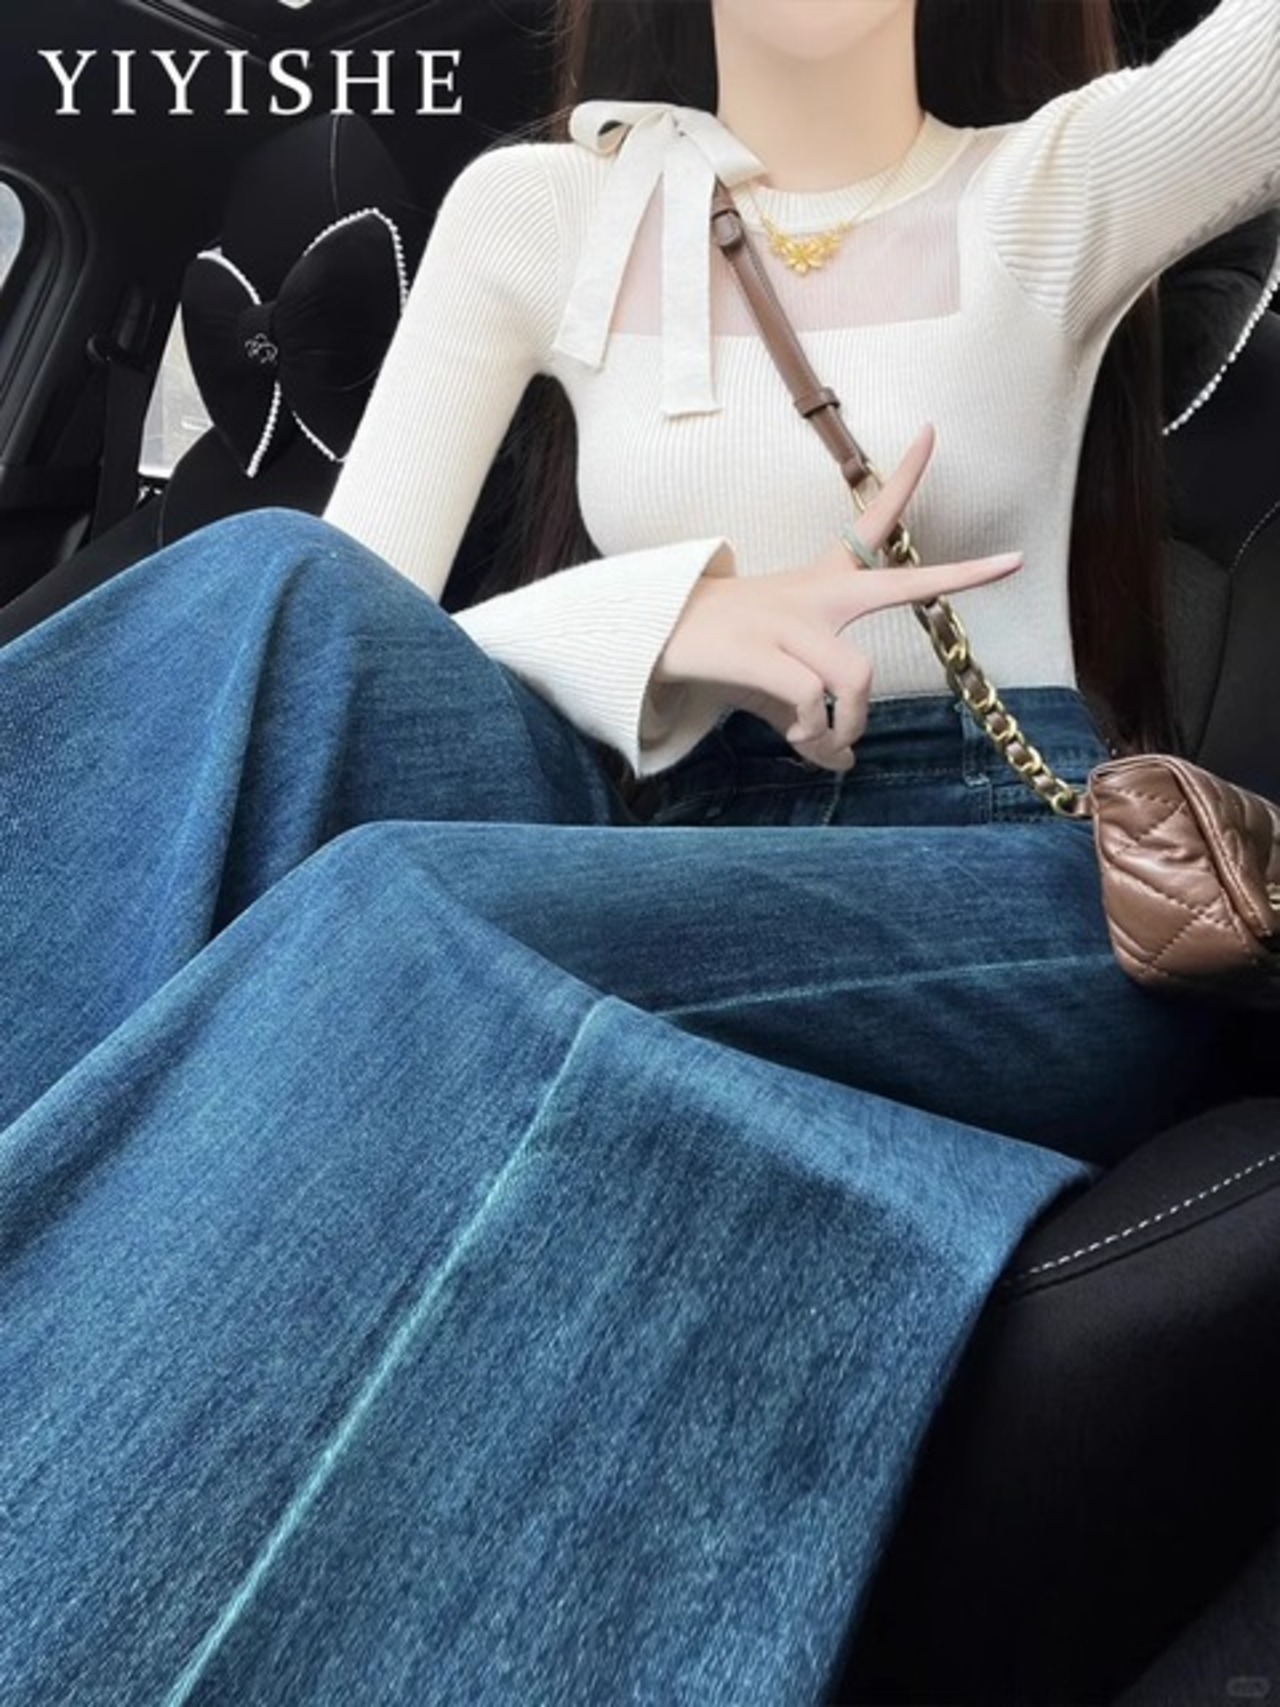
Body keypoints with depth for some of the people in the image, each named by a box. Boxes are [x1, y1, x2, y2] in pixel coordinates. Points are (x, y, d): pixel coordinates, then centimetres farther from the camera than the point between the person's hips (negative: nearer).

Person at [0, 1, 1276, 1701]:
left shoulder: (1075, 178, 10)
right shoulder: (540, 209, 11)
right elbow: (337, 642, 0)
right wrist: (668, 611, -15)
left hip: (1024, 900, -1)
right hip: (669, 849, 2)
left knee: (400, 920, -30)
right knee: (271, 590, -23)